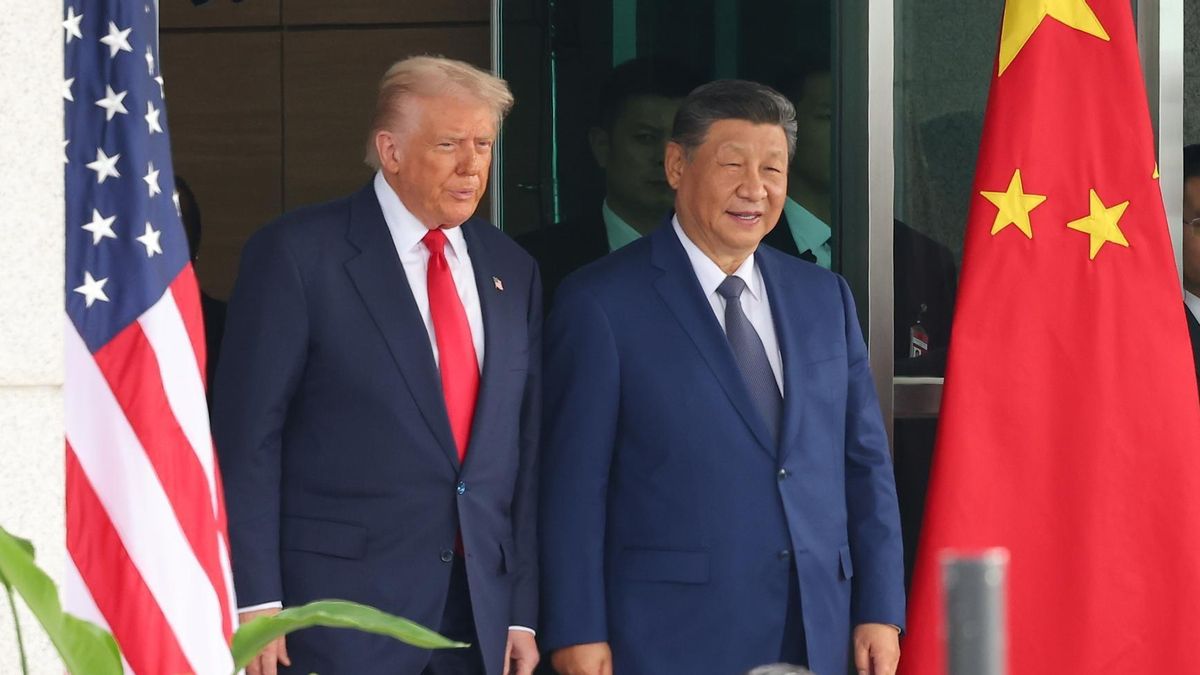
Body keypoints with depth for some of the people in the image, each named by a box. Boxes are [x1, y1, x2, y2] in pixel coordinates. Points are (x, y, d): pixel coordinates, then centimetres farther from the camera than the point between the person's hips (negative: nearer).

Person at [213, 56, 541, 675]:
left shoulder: (511, 272, 11)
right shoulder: (297, 253, -5)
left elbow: (524, 446, 13)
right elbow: (246, 435, -7)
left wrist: (523, 612, 9)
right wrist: (255, 602, -13)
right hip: (342, 603, -5)